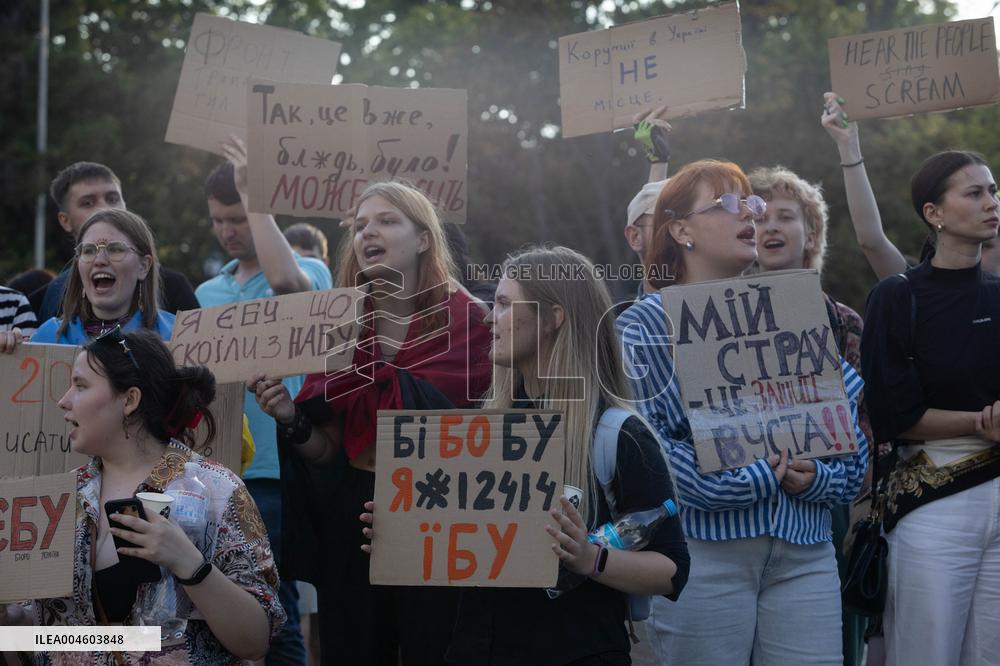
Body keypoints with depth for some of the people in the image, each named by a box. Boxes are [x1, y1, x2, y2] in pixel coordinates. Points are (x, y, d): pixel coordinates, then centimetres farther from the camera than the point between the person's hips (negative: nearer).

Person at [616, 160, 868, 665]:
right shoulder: (645, 324, 3)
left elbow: (853, 406, 13)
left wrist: (822, 477, -7)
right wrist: (751, 480, -15)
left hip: (804, 551, 4)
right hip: (701, 545, -4)